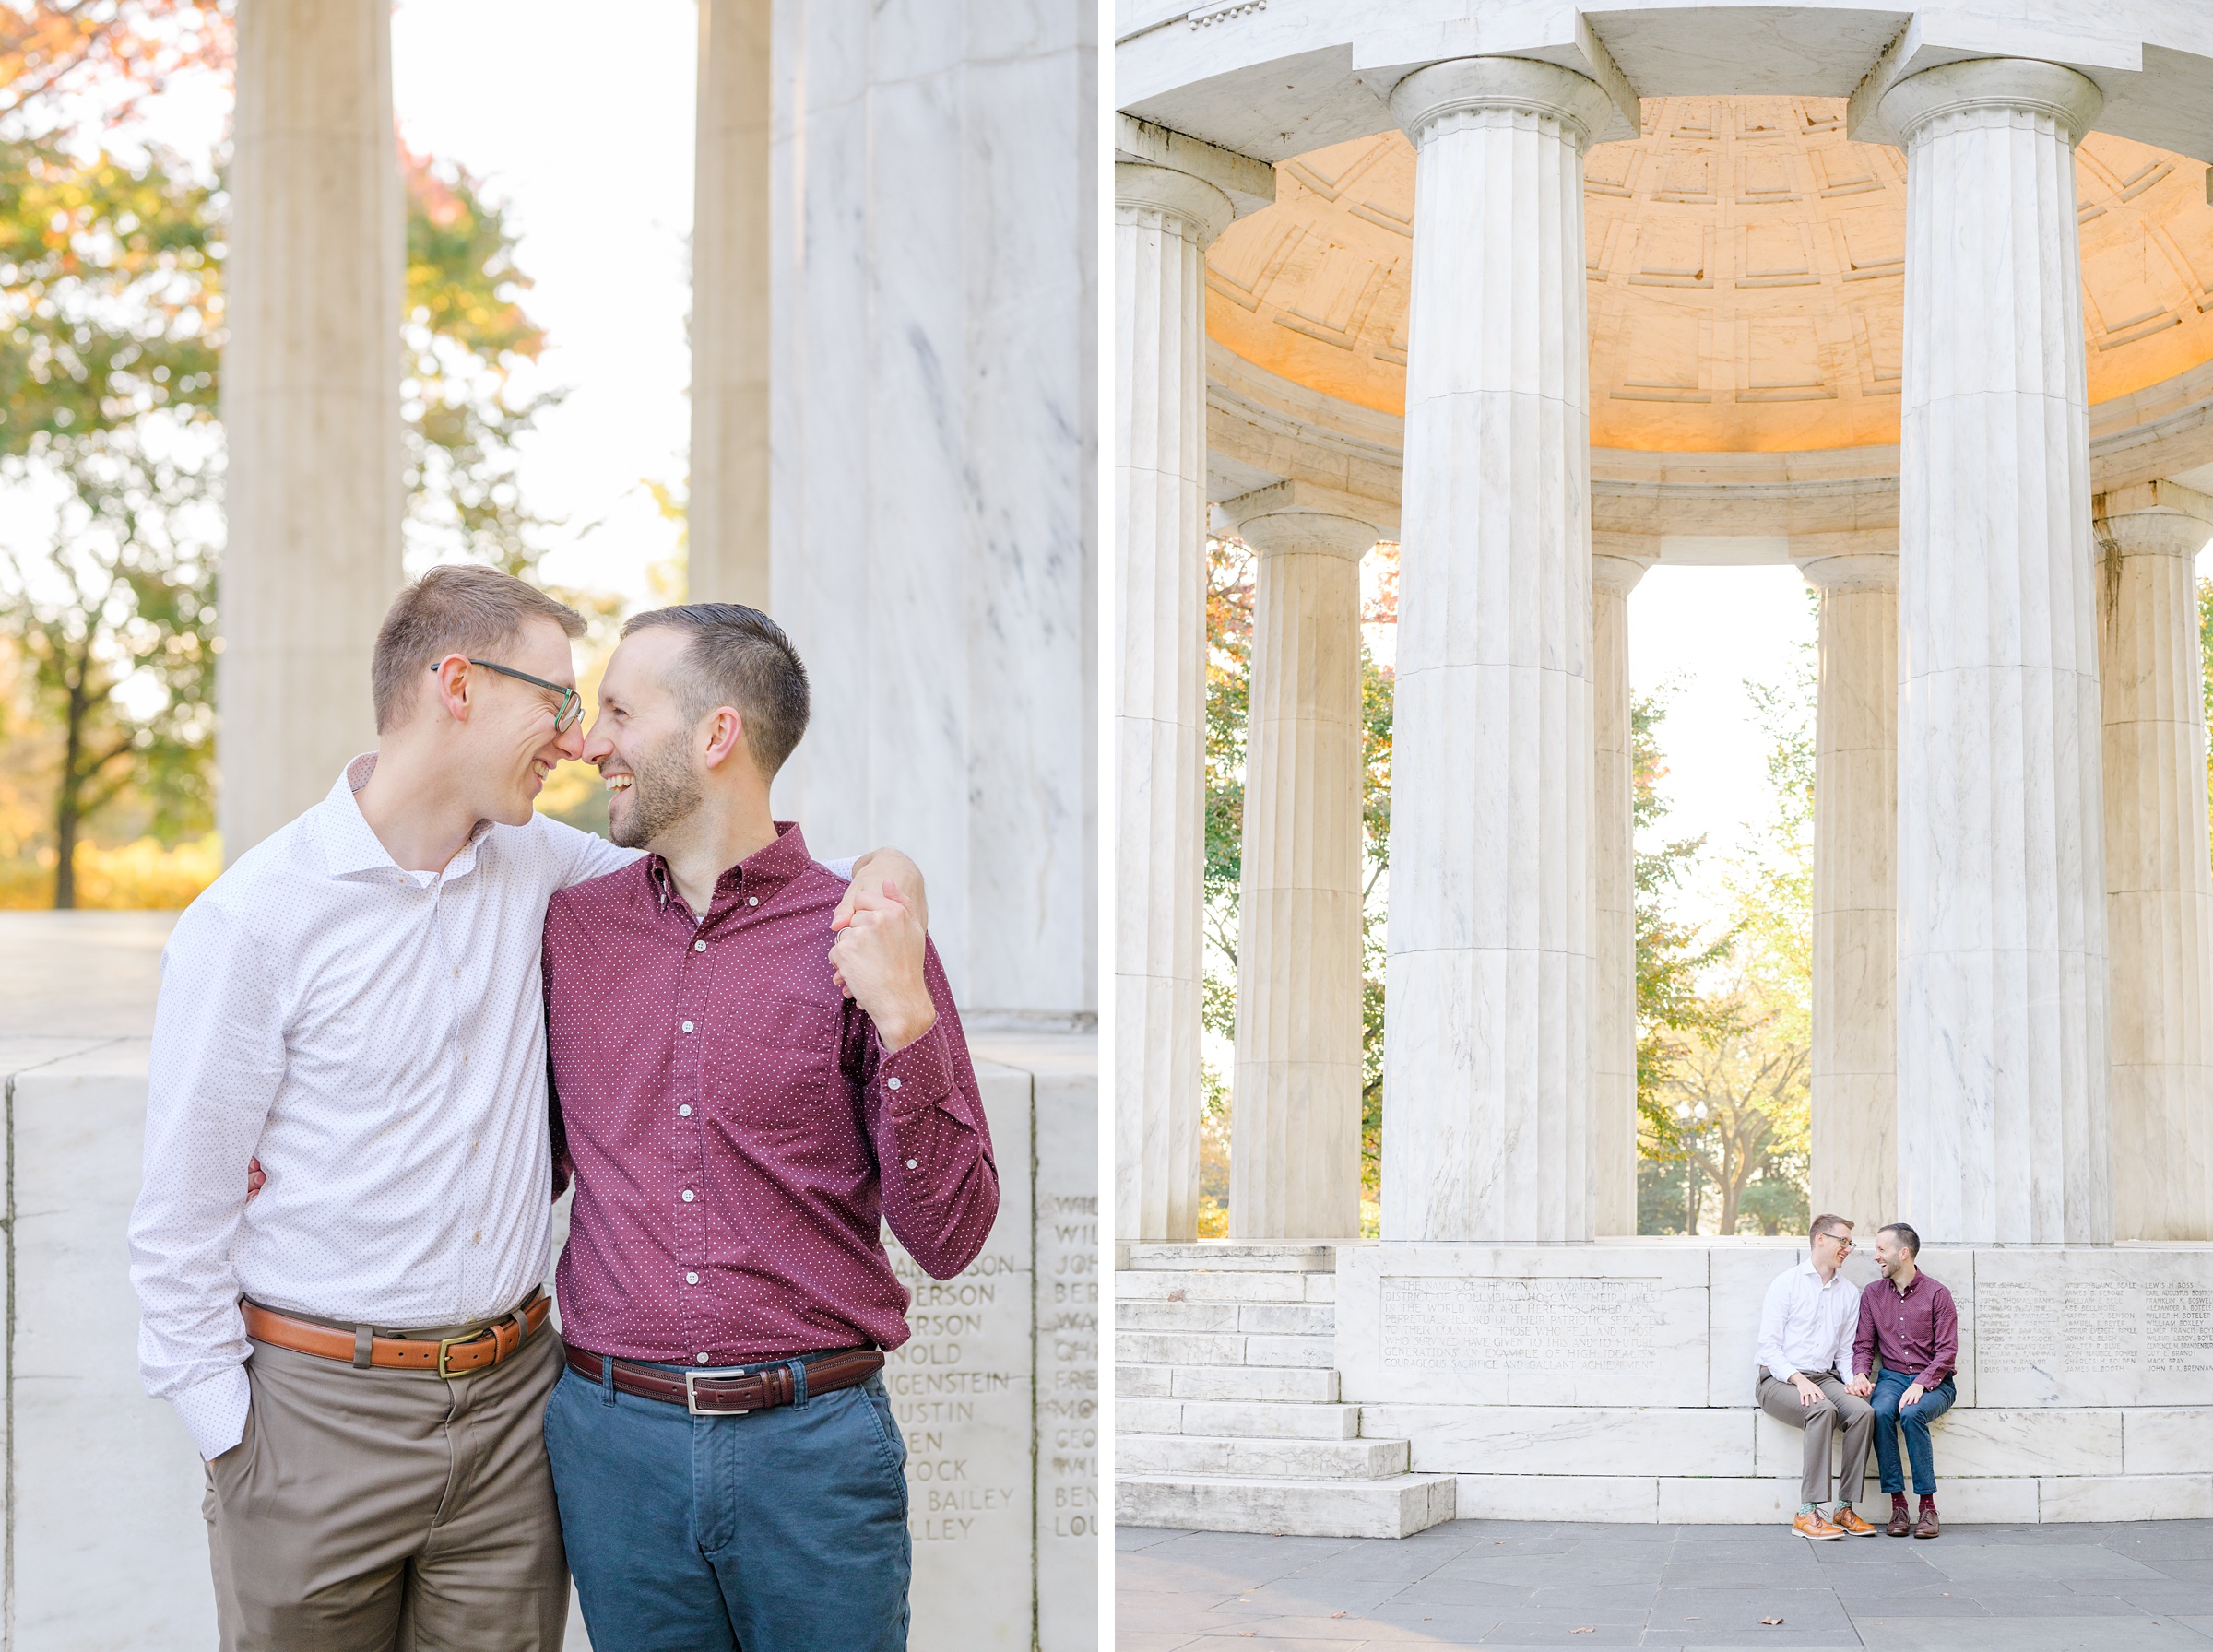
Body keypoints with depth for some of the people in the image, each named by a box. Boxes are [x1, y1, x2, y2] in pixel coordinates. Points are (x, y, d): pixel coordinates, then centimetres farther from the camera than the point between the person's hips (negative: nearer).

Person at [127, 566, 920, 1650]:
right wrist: (229, 1436, -8)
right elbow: (182, 1213, -7)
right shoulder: (254, 917, -11)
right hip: (322, 1409, -4)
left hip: (511, 1399, 5)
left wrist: (874, 872, 3)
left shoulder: (530, 863, 5)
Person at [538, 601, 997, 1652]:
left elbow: (947, 1240, -7)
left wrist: (904, 1021, -18)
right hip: (615, 1436, 3)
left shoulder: (867, 940, -5)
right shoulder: (568, 928, 5)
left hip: (814, 1445, -2)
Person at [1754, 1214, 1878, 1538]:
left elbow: (1845, 1352, 18)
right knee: (1823, 1410, -35)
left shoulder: (1849, 1294, 17)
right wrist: (1799, 1380, -20)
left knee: (1863, 1411, -27)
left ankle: (1844, 1508, -21)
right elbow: (1769, 1347, -5)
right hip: (1779, 1379, -5)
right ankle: (1807, 1513, -35)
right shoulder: (1786, 1283, 1)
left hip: (1824, 1378, 5)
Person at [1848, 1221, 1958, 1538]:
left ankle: (1928, 1505, -25)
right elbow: (1863, 1345, 11)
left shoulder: (1937, 1294, -3)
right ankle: (1897, 1503, -26)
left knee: (1911, 1414, -35)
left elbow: (1947, 1352, -8)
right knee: (1880, 1412, -32)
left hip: (1933, 1381, -3)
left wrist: (1920, 1384, -22)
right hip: (1892, 1377, 3)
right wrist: (1860, 1374, -11)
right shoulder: (1872, 1293, 10)